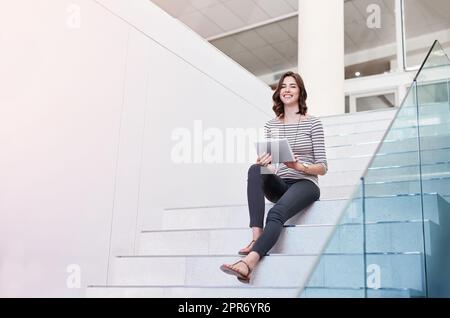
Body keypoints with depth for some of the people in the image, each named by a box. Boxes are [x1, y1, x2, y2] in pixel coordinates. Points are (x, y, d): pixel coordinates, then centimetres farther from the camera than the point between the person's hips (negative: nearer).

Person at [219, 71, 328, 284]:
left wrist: (300, 167, -22)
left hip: (305, 184, -3)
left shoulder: (313, 123, 3)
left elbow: (322, 167, -1)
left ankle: (249, 262, -50)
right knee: (255, 170, -31)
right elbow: (266, 163, 7)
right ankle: (257, 237, -38)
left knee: (276, 213, -35)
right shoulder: (271, 125, 12)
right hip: (279, 185, 4)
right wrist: (263, 162, -19)